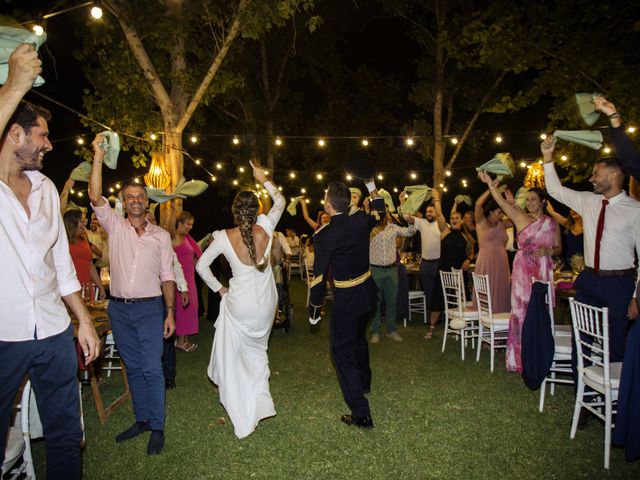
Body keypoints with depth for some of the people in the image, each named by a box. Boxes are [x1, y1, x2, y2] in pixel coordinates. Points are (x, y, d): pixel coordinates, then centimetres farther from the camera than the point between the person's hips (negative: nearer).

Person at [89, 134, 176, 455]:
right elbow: (95, 197, -10)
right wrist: (98, 156, -15)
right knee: (133, 368, 12)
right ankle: (141, 420, 26)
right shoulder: (114, 227, 5)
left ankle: (157, 428, 7)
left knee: (152, 369, -4)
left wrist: (170, 312, -2)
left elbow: (167, 276, 3)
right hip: (119, 308, 2)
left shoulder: (161, 235, 4)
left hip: (150, 308, -2)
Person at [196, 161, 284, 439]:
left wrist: (219, 289, 6)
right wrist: (263, 179, 15)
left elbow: (201, 265, -4)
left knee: (232, 361, 10)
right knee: (257, 354, 24)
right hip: (265, 306, 3)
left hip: (238, 306, -3)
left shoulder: (225, 237, -13)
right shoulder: (265, 229, -11)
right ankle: (261, 405, 23)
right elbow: (280, 201, 7)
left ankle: (243, 421, 16)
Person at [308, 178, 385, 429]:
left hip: (346, 298, -7)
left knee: (343, 352, 4)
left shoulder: (324, 235, -21)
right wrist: (372, 186, 24)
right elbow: (380, 213, 19)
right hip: (367, 291, 7)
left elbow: (319, 277, -17)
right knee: (359, 338, 29)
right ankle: (364, 382, 51)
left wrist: (314, 310, -5)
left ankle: (361, 413, 2)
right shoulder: (361, 221, -5)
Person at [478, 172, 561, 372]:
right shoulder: (520, 217, 0)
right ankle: (520, 358, 13)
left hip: (544, 271, 2)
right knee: (521, 311, 1)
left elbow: (559, 248, 12)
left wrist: (548, 251, -10)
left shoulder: (552, 223, 7)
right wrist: (491, 184, -29)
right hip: (523, 270, -2)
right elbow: (502, 202, -15)